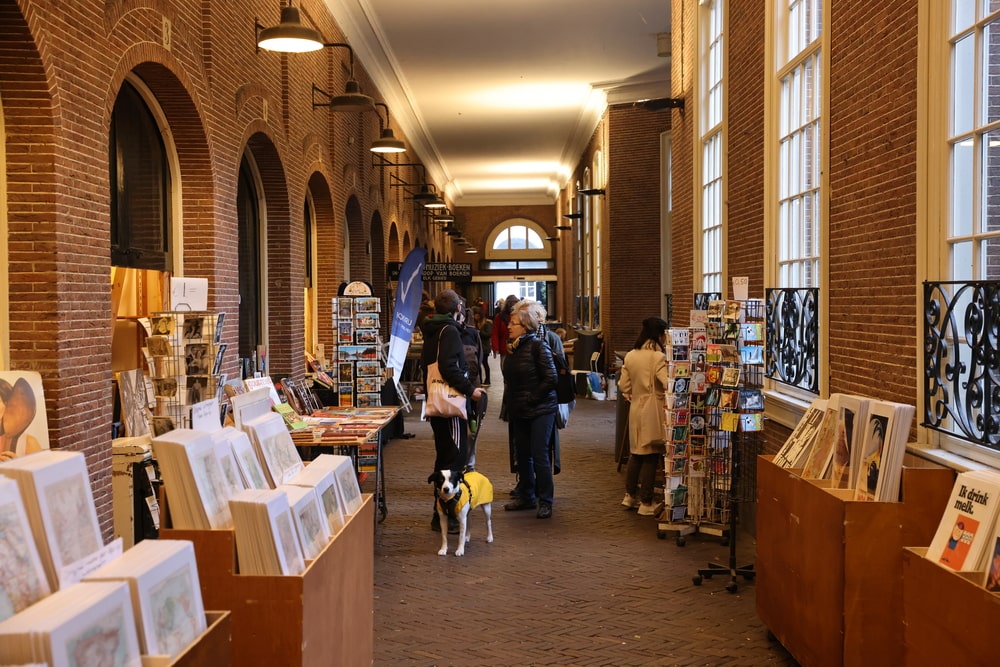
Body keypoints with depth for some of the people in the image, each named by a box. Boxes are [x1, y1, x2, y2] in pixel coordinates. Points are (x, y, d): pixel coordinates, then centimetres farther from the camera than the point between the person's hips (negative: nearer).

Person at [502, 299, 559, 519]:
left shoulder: (538, 345, -14)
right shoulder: (512, 347, 8)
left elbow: (550, 379, -17)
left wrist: (531, 399, -16)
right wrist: (509, 402, 8)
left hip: (540, 410, -7)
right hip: (519, 411, 8)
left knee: (539, 455, -4)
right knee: (522, 454, 13)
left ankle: (545, 501, 5)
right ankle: (526, 496, 26)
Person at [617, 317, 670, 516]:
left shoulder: (630, 356, 4)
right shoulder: (658, 357, -16)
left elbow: (623, 385, 8)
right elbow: (668, 384, -25)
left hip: (636, 410, 6)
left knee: (635, 454, 18)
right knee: (650, 457, 1)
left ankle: (630, 495, 27)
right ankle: (646, 503, 7)